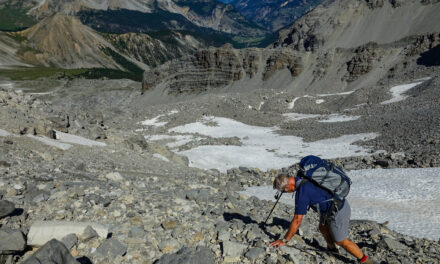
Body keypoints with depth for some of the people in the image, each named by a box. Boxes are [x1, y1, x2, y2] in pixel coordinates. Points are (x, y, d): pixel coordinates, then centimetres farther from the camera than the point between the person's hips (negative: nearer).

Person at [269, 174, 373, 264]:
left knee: (341, 241, 11)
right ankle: (332, 250, 52)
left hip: (338, 212, -9)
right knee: (323, 228, 27)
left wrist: (284, 240, -17)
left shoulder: (302, 193, -30)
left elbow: (297, 221, -26)